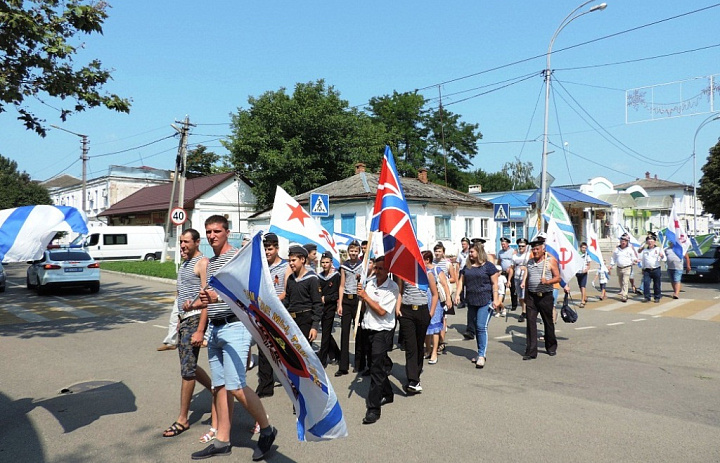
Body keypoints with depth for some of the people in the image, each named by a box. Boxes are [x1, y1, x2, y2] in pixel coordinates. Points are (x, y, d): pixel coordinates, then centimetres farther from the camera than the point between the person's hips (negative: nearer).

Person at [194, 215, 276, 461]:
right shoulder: (209, 262, 19)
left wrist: (219, 296, -27)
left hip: (235, 326, -8)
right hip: (215, 328, 8)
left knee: (235, 386, -13)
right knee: (220, 386, 10)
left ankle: (267, 430, 6)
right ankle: (222, 441, 20)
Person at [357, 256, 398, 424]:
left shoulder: (392, 288, -12)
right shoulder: (370, 283, 6)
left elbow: (381, 311, -19)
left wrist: (365, 296, -14)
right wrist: (361, 295, -4)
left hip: (383, 331, -7)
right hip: (369, 329, 7)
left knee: (377, 368, -10)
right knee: (380, 365, 19)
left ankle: (373, 408, -6)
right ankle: (387, 394, 38)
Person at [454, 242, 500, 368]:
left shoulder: (488, 266, -3)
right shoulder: (467, 266, 12)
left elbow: (494, 283, -5)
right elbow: (461, 281, 12)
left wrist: (495, 299, -11)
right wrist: (458, 294, -1)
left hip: (486, 301, -6)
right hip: (471, 301, 6)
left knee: (482, 327, -11)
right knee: (476, 328, 12)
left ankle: (481, 355, -7)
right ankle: (481, 352, 23)